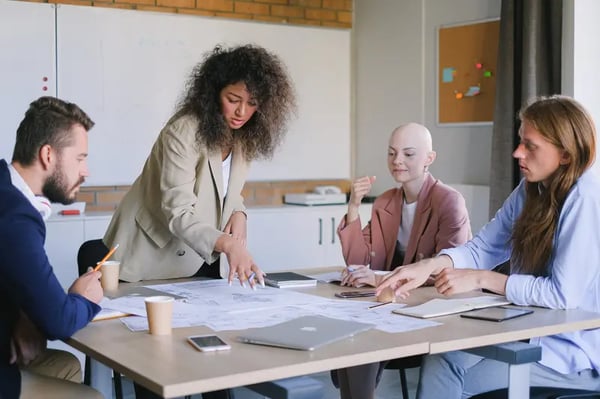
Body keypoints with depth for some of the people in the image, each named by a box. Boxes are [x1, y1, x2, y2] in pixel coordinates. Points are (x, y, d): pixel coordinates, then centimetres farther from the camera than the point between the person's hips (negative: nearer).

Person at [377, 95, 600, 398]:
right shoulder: (531, 189, 5)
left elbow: (564, 294, -24)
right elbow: (482, 248, 2)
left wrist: (481, 279, -17)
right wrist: (431, 265, -17)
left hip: (575, 351, -7)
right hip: (530, 332, 7)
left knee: (446, 374, -14)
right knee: (439, 362, -12)